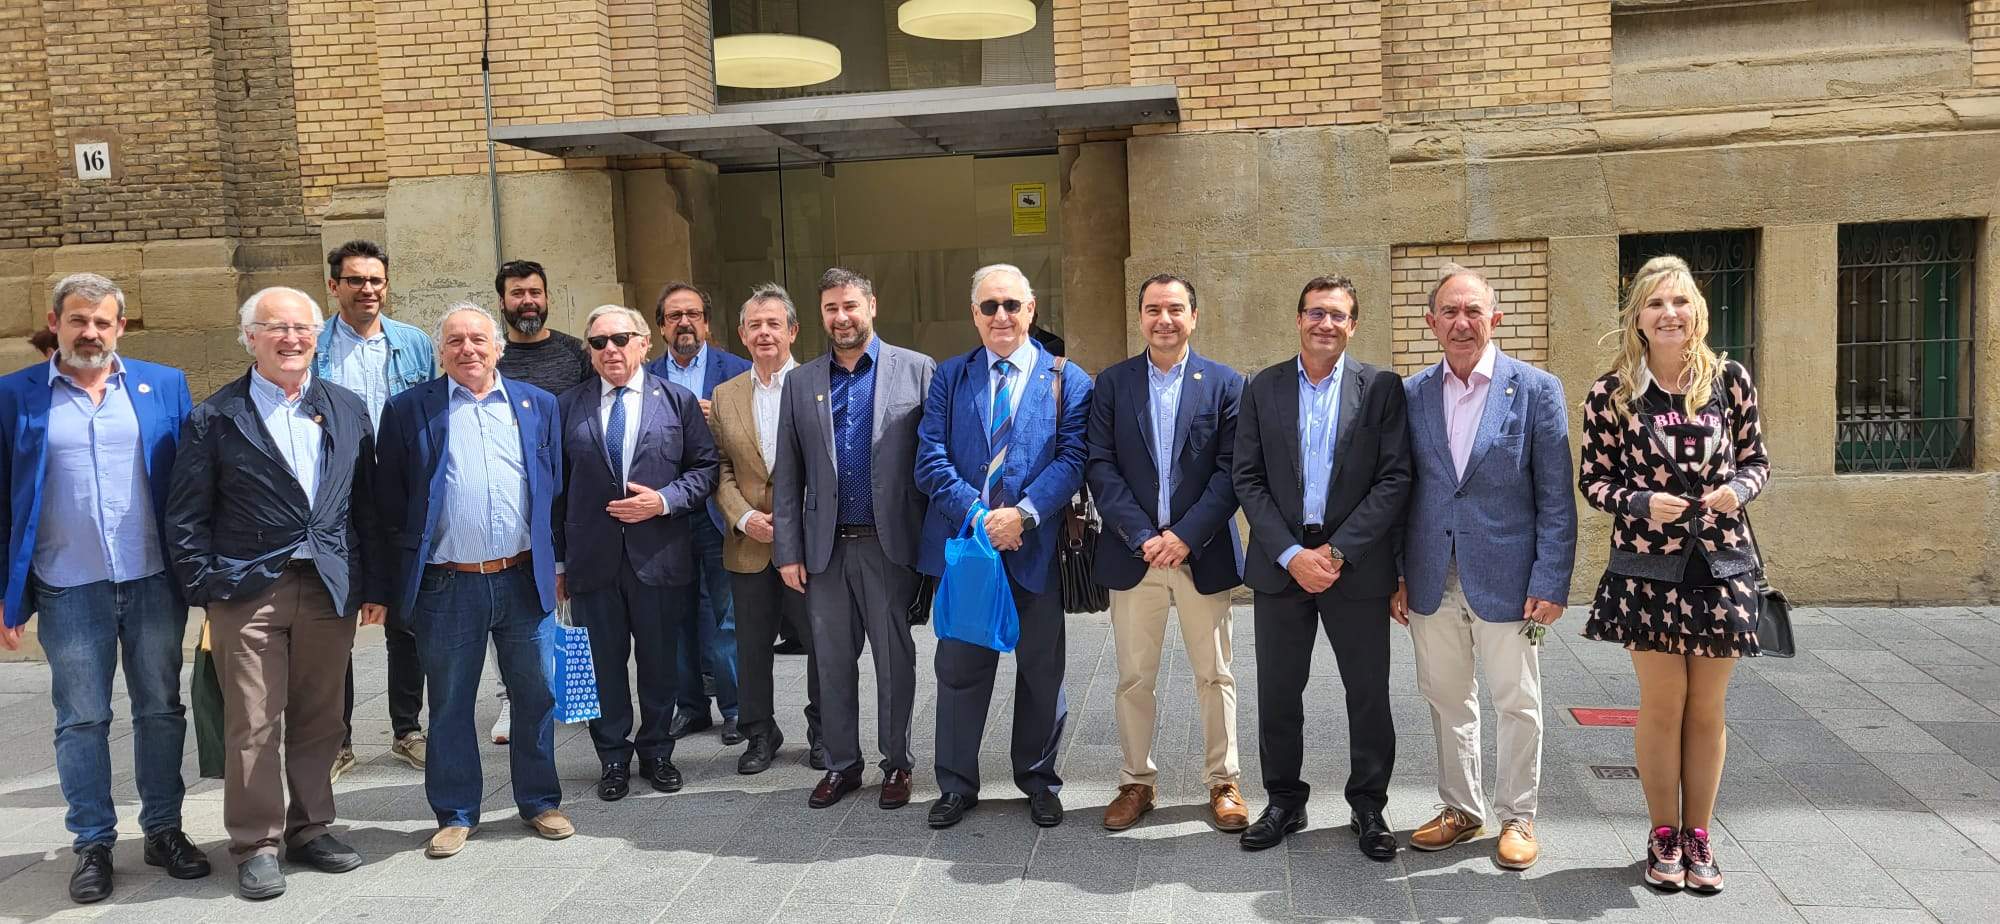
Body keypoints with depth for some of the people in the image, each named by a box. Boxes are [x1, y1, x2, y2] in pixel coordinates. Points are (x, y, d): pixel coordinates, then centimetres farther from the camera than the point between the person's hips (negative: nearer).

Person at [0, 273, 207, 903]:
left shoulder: (165, 386, 4)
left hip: (154, 582, 1)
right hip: (68, 590, -1)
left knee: (161, 710, 10)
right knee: (81, 721, 8)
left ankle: (164, 830, 22)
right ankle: (93, 844, 19)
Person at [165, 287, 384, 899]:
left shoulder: (349, 410, 9)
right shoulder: (214, 418, 0)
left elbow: (366, 503, 11)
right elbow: (187, 516, 0)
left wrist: (370, 584, 8)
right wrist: (206, 589, -6)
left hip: (330, 589, 3)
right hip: (248, 591, -3)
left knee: (319, 719, 11)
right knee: (253, 725, 2)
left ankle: (310, 829, 26)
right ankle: (256, 845, 15)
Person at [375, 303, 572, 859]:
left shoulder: (537, 405, 7)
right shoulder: (409, 410, 1)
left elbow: (555, 490, 11)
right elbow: (391, 500, 3)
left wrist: (553, 563, 8)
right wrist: (405, 572, 0)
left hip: (523, 580, 2)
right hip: (447, 586, -1)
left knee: (535, 697, 10)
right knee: (449, 704, 9)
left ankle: (540, 801, 25)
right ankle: (455, 813, 23)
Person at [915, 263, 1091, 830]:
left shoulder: (1068, 381, 3)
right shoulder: (949, 377, 8)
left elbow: (1072, 459, -7)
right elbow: (931, 459, -1)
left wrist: (1022, 513, -20)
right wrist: (978, 517, -14)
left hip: (1035, 547, -1)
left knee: (1041, 670, 10)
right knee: (959, 669, 8)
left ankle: (1039, 781, 27)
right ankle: (957, 785, 22)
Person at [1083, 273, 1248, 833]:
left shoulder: (1226, 383, 2)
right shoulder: (1111, 383, 4)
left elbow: (1232, 470, -4)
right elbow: (1100, 467, -2)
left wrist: (1185, 535, -14)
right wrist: (1143, 537, -12)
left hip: (1202, 552, -1)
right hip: (1133, 554, 1)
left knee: (1214, 675, 8)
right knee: (1133, 678, 7)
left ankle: (1224, 782, 20)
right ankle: (1136, 782, 20)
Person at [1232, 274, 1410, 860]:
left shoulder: (1382, 388, 0)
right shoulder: (1262, 389, 5)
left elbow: (1394, 479, -6)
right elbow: (1248, 480, 0)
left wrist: (1339, 551, -14)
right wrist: (1292, 554, -11)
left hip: (1357, 565, -1)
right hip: (1280, 564, 2)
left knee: (1369, 693, 7)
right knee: (1278, 693, 9)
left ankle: (1369, 806, 24)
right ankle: (1284, 803, 25)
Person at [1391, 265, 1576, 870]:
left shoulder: (1537, 390, -4)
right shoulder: (1412, 394, 4)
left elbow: (1556, 497, -5)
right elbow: (1401, 490, 8)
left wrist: (1551, 582, -10)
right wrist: (1397, 575, 5)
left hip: (1505, 578, -3)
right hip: (1433, 581, 3)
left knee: (1517, 704, 8)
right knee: (1447, 700, 14)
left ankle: (1516, 818, 24)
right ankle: (1461, 809, 30)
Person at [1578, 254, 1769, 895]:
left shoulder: (1730, 380, 0)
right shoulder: (1610, 393, -4)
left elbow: (1757, 461, 8)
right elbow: (1592, 480, 0)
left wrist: (1738, 488, -13)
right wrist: (1641, 502, -17)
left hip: (1721, 563, 2)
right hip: (1648, 566, -1)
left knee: (1707, 708, 10)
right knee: (1662, 705, 6)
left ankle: (1697, 836, 25)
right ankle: (1664, 837, 22)